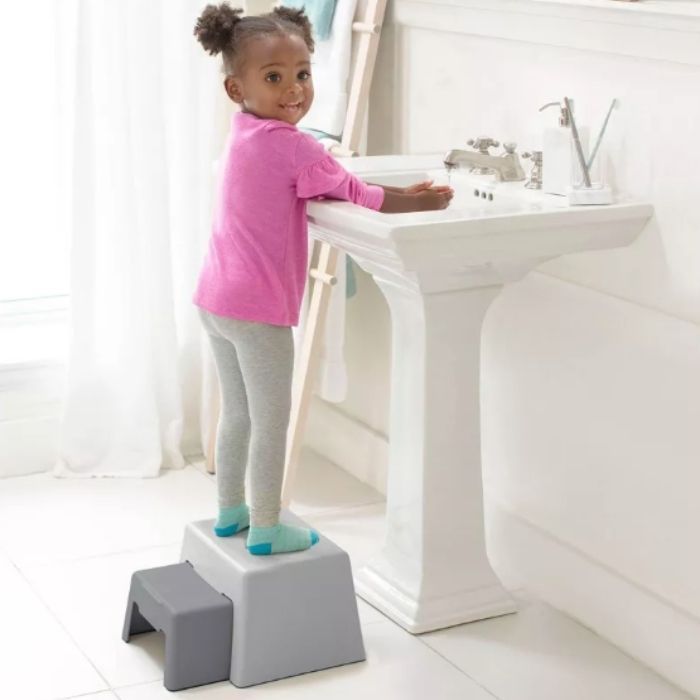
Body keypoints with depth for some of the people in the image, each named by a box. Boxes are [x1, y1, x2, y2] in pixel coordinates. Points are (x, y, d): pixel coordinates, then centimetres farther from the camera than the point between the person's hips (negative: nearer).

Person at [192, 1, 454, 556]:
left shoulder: (246, 133, 11)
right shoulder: (292, 145, -18)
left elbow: (322, 189, 10)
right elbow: (354, 195, -10)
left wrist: (400, 194, 2)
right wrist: (421, 202, 3)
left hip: (217, 300, 9)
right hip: (259, 308, -9)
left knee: (237, 412, 20)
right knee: (272, 421, 3)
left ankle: (231, 511, 31)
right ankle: (265, 530, 11)